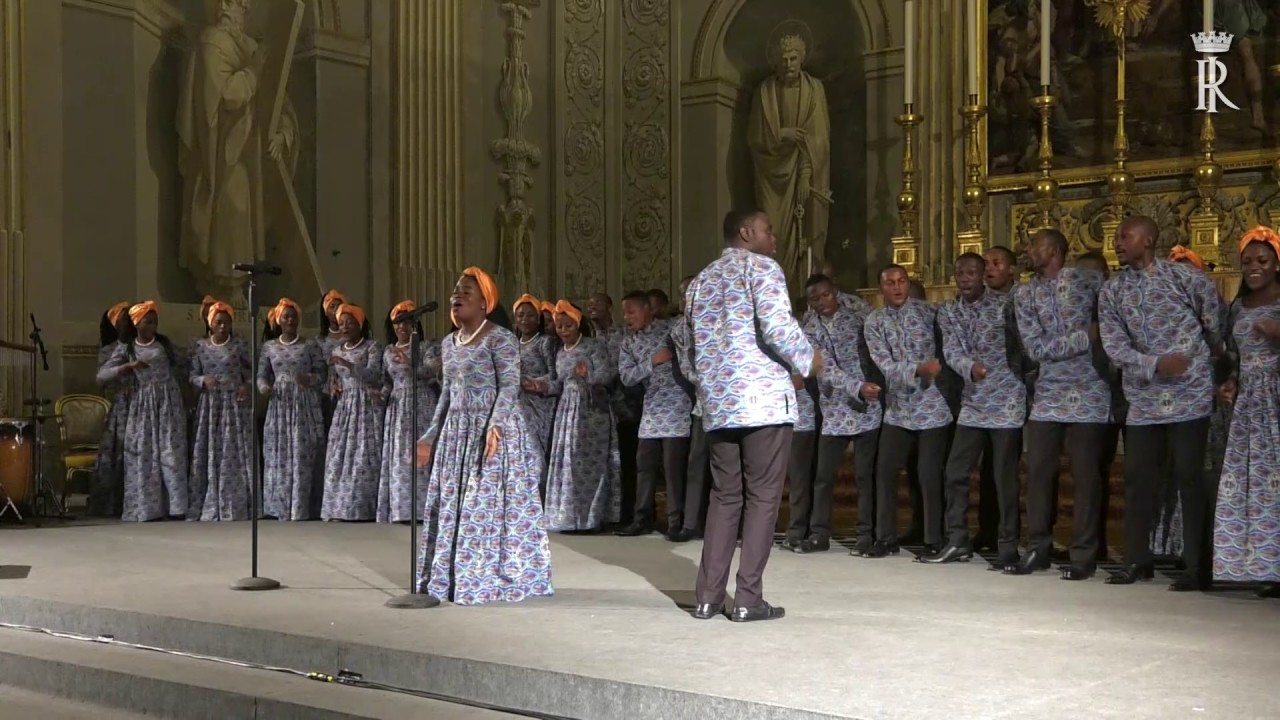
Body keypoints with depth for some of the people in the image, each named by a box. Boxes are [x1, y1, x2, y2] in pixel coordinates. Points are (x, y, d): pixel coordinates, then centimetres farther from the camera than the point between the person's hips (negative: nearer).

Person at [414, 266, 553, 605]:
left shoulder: (500, 338, -10)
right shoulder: (448, 343, 13)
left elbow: (510, 385, -18)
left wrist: (495, 425, -32)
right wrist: (430, 437, 15)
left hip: (494, 432, -8)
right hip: (457, 433, 8)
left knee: (492, 503, -6)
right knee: (454, 505, 9)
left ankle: (495, 578, 0)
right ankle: (456, 577, 18)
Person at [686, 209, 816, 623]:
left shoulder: (700, 281, 21)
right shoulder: (761, 267, -2)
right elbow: (777, 326, -17)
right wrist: (806, 359, -2)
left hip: (717, 403, 7)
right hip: (763, 399, -7)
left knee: (724, 497, 11)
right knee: (762, 497, -1)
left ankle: (708, 596, 8)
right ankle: (748, 599, -2)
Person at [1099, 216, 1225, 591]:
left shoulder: (1186, 277, -5)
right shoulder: (1112, 292, 6)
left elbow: (1216, 324, 4)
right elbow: (1114, 345, -2)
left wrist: (1208, 365, 13)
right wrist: (1156, 364, -16)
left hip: (1190, 395, -4)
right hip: (1143, 398, 4)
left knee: (1189, 477, -3)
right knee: (1137, 477, 6)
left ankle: (1196, 566, 5)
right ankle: (1137, 560, 19)